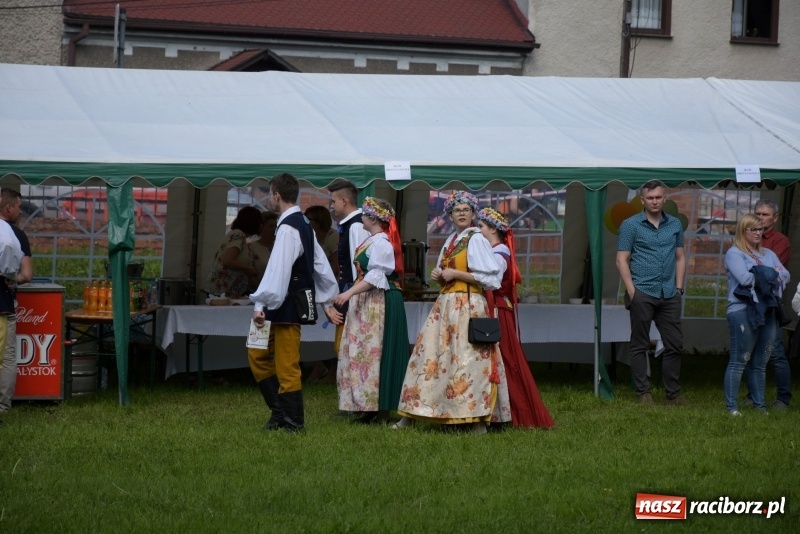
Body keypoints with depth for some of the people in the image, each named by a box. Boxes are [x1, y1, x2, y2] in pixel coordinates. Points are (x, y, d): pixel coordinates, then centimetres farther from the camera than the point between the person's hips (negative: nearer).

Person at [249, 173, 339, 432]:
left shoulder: (288, 228, -16)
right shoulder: (303, 224, 14)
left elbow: (278, 270, -23)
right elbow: (320, 264, 18)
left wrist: (261, 305, -23)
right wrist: (328, 302, 23)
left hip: (288, 306, -10)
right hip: (288, 307, 10)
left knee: (286, 366, -3)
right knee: (258, 355, 17)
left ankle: (292, 421, 5)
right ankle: (280, 412, 20)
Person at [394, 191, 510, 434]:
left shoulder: (476, 240, -6)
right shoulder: (451, 241, 17)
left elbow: (491, 278, -13)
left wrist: (455, 274, -13)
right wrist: (439, 276, 5)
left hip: (468, 306, -8)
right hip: (445, 305, 8)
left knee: (468, 360, -11)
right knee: (428, 355, 4)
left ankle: (478, 420, -9)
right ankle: (409, 416, 6)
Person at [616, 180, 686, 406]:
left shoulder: (675, 224, 11)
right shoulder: (631, 225, 0)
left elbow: (680, 257, 15)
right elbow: (622, 260, -2)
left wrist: (679, 287, 6)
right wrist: (631, 291, -10)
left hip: (669, 294, 4)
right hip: (642, 293, -4)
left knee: (675, 344, 4)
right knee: (640, 345, 2)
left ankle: (673, 393, 12)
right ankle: (643, 393, 9)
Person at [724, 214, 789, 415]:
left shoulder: (768, 254, 20)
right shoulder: (734, 253, 0)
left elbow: (785, 275, 9)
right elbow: (744, 278, -15)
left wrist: (760, 276, -9)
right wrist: (770, 275, -1)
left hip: (766, 311, 7)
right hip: (742, 311, -6)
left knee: (760, 363, 9)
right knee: (739, 361, -7)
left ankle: (759, 405, 12)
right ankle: (731, 406, -6)